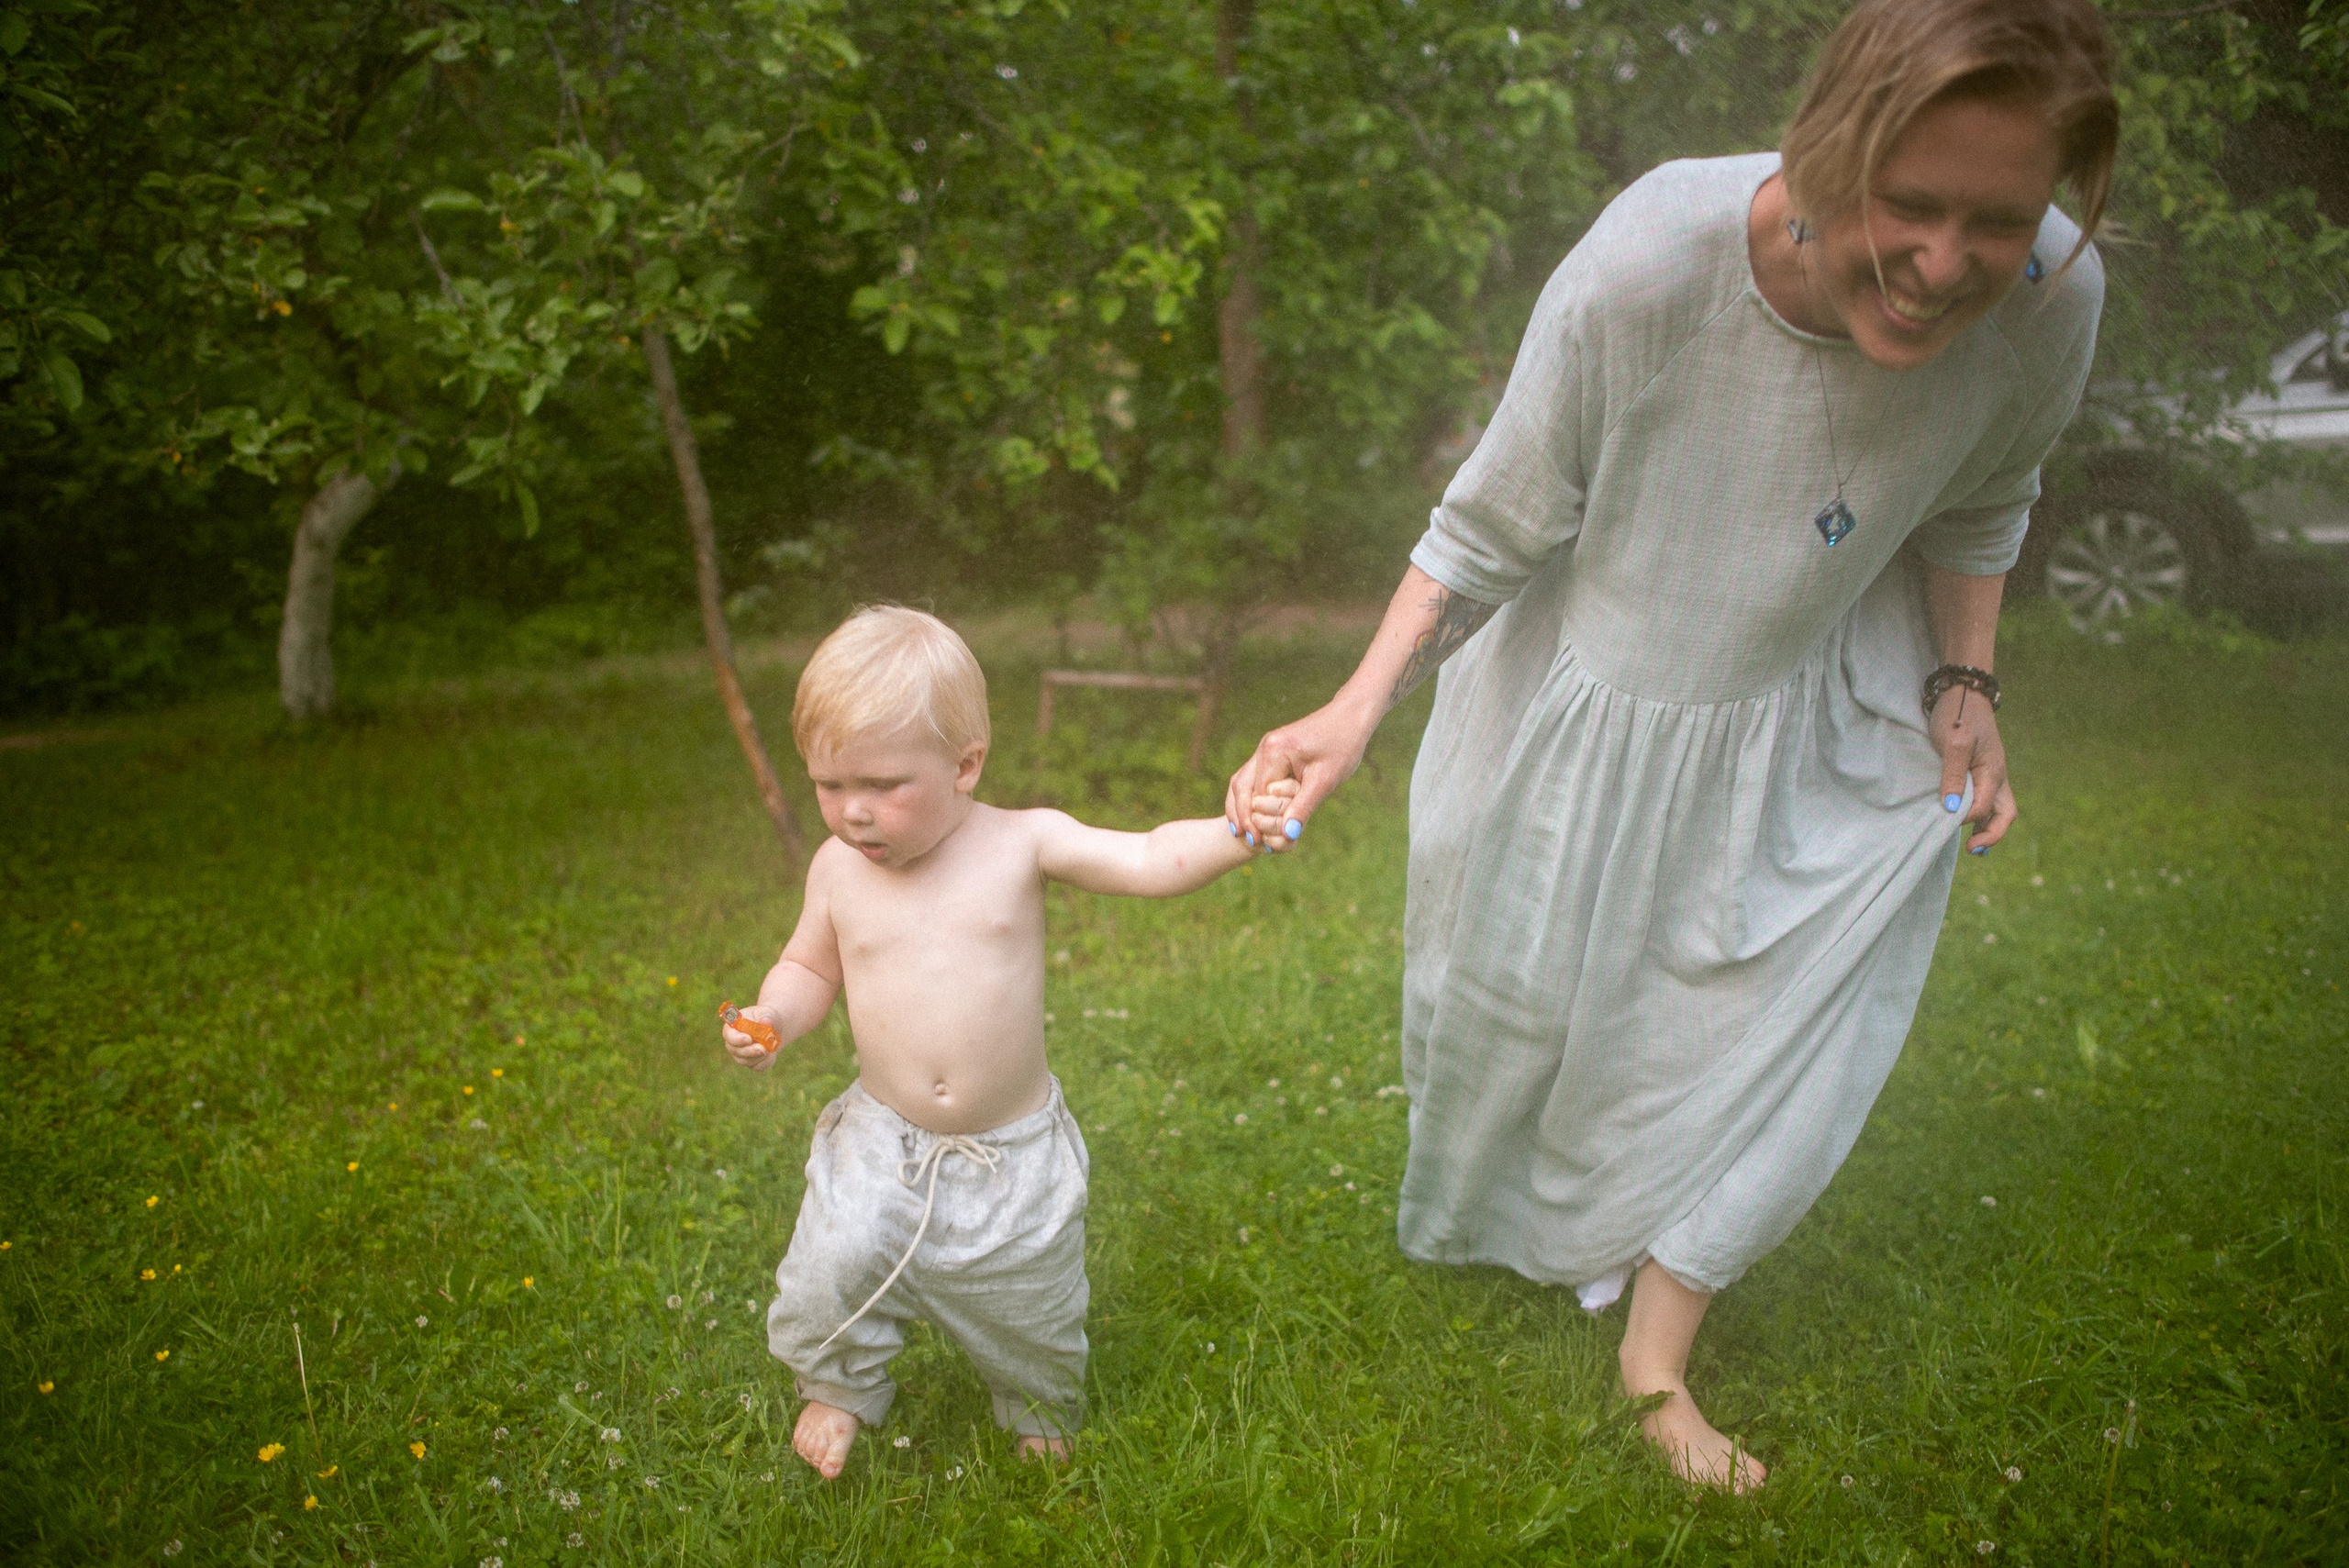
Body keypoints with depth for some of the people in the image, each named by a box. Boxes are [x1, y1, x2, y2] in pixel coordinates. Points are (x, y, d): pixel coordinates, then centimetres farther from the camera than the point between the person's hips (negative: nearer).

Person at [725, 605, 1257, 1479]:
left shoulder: (1023, 845, -14)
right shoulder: (838, 869, -6)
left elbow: (1150, 862, -18)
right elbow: (810, 966, 10)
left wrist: (1235, 832, -36)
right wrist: (773, 1019, -10)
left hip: (1015, 1154, -1)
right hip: (882, 1145, 2)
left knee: (1030, 1308, 14)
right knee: (831, 1273, -2)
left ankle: (1042, 1414, 47)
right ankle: (839, 1389, 32)